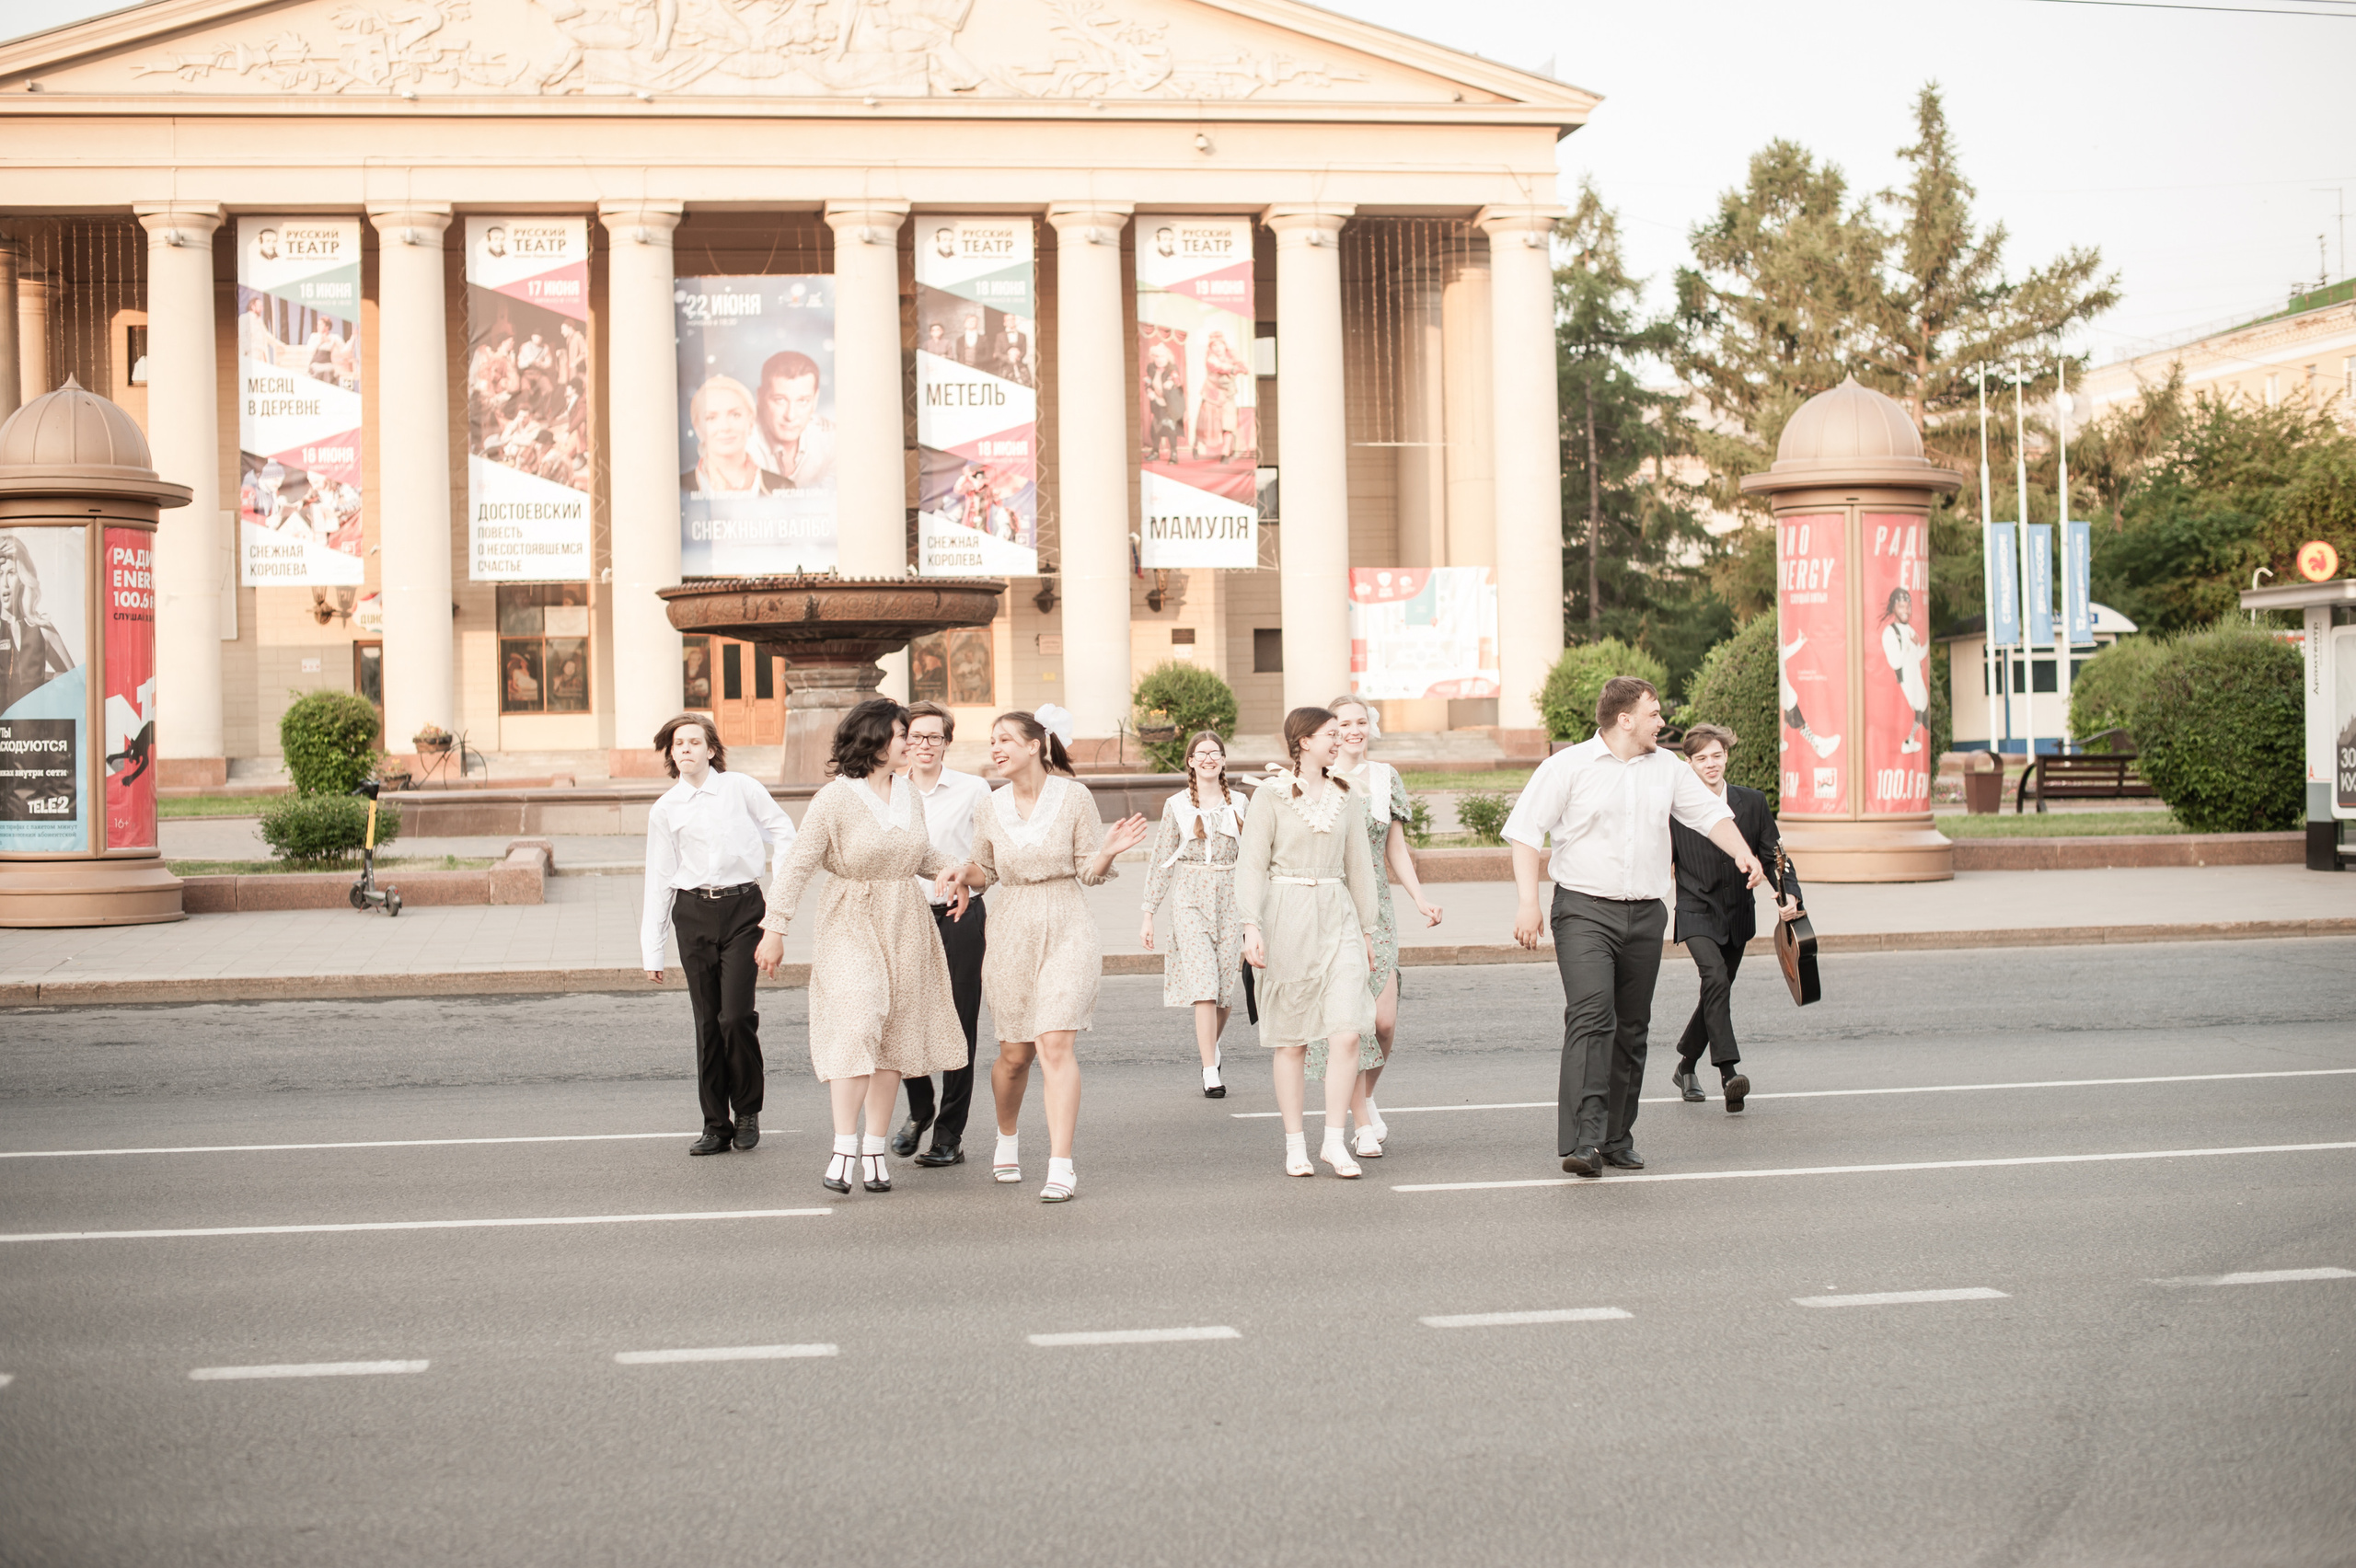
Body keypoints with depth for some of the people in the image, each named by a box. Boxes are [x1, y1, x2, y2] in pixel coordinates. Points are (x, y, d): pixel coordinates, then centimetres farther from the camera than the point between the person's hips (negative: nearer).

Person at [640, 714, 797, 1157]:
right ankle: (716, 1125, 10)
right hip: (692, 912, 2)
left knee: (736, 1016, -11)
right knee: (707, 1022, 2)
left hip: (742, 908, -2)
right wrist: (652, 951, 8)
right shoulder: (665, 811, 7)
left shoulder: (741, 789, 2)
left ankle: (748, 1110, 9)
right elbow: (659, 879, 10)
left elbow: (782, 830, 12)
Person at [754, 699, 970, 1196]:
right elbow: (798, 865, -11)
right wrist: (775, 929, -13)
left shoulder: (909, 794, 8)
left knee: (894, 1037, 6)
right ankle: (844, 1148, -15)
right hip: (851, 925, -6)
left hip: (905, 925, 6)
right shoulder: (835, 798, -12)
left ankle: (875, 1148, 14)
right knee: (854, 1028, -18)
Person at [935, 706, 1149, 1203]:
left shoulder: (1074, 798, -5)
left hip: (1067, 932, -3)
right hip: (1012, 934, 3)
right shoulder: (991, 809, 4)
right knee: (1015, 1053, 10)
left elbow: (1090, 872, -1)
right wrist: (964, 873, -4)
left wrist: (1109, 850, -21)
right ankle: (1007, 1141, 38)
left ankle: (1061, 1167, -15)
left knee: (1055, 1045, -15)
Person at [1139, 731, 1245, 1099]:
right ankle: (1211, 1075, -10)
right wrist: (1149, 915, 1)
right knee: (1202, 984, -12)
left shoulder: (1238, 804, 9)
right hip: (1190, 899, -2)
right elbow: (1162, 861, 4)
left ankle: (1210, 1042, 34)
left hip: (1230, 899, 2)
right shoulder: (1177, 806, 3)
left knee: (1227, 986, 3)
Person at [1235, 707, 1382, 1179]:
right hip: (1286, 918, -3)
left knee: (1348, 1033, -9)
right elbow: (1251, 864, -5)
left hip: (1337, 917, 3)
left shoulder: (1346, 798, 11)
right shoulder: (1272, 795, -2)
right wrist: (1251, 926, -16)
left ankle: (1334, 1140, -1)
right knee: (1291, 1039, 3)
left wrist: (1367, 930, 16)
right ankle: (1295, 1144, 13)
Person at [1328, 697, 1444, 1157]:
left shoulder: (1385, 777, 11)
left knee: (1384, 1020, -5)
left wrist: (1420, 899, 7)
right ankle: (1362, 1127, 3)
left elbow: (1396, 848, 16)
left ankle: (1367, 1096, 23)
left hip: (1376, 908, 3)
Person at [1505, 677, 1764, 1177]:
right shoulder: (1568, 767, -3)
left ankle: (1616, 1139, 17)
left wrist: (1742, 853, -3)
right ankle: (1584, 1140, -26)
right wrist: (1528, 903, -12)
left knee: (1631, 1028, 8)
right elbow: (1526, 833, -4)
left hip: (1645, 915, 5)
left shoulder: (1667, 769, 12)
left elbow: (1710, 812, 17)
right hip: (1585, 911, -5)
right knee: (1591, 1016, -20)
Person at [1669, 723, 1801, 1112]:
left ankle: (1686, 1066, 35)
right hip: (1696, 910, -4)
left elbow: (1773, 855, 5)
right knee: (1716, 979, -25)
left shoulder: (1753, 803, 3)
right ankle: (1728, 1073, -31)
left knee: (1717, 992, 12)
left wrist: (1788, 895, -11)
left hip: (1736, 915, 4)